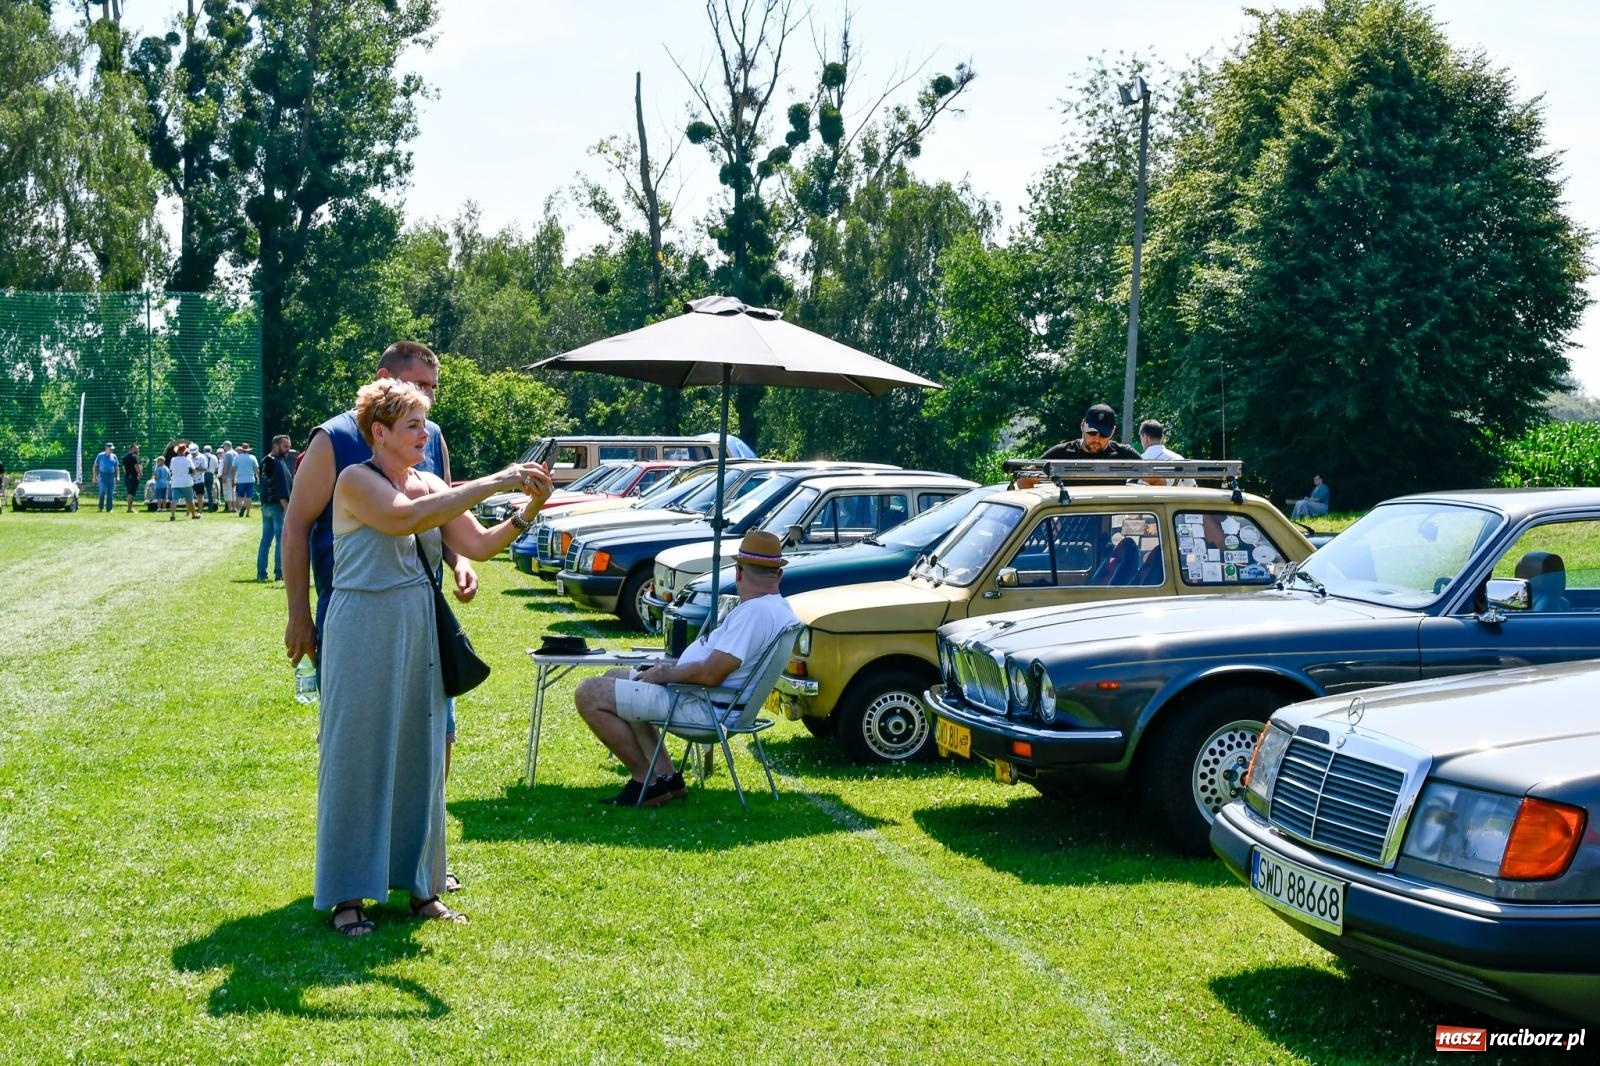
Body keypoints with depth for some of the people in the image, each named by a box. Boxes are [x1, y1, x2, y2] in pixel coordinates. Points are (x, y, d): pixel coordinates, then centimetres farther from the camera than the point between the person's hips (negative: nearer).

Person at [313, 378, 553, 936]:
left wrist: (529, 509, -11)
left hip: (418, 633, 6)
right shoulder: (357, 481, -9)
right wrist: (492, 484, -28)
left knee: (420, 756, 10)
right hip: (363, 632, -6)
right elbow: (406, 517, -28)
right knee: (357, 759, 0)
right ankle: (347, 895, 8)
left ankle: (419, 886, 20)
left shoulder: (431, 486, 9)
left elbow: (479, 545, 5)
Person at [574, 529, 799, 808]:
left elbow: (709, 675, -28)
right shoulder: (778, 609, 9)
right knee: (614, 678, 25)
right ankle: (666, 776, 14)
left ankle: (647, 780, -2)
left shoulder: (754, 612, -25)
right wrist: (672, 670, 10)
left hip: (703, 708, -11)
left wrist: (663, 674, -12)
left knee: (590, 693, -10)